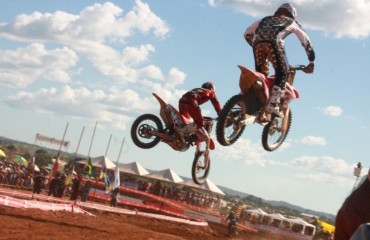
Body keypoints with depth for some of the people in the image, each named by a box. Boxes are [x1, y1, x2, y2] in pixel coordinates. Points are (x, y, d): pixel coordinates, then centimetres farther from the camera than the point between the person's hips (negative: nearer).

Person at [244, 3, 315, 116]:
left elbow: (247, 33, 37)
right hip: (273, 40, -3)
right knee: (283, 72, 3)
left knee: (260, 72, 20)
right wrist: (311, 62, 42)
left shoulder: (266, 19, 42)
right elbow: (306, 42, 38)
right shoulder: (291, 22, 37)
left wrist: (255, 46, 47)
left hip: (257, 40, 4)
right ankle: (273, 103, -15)